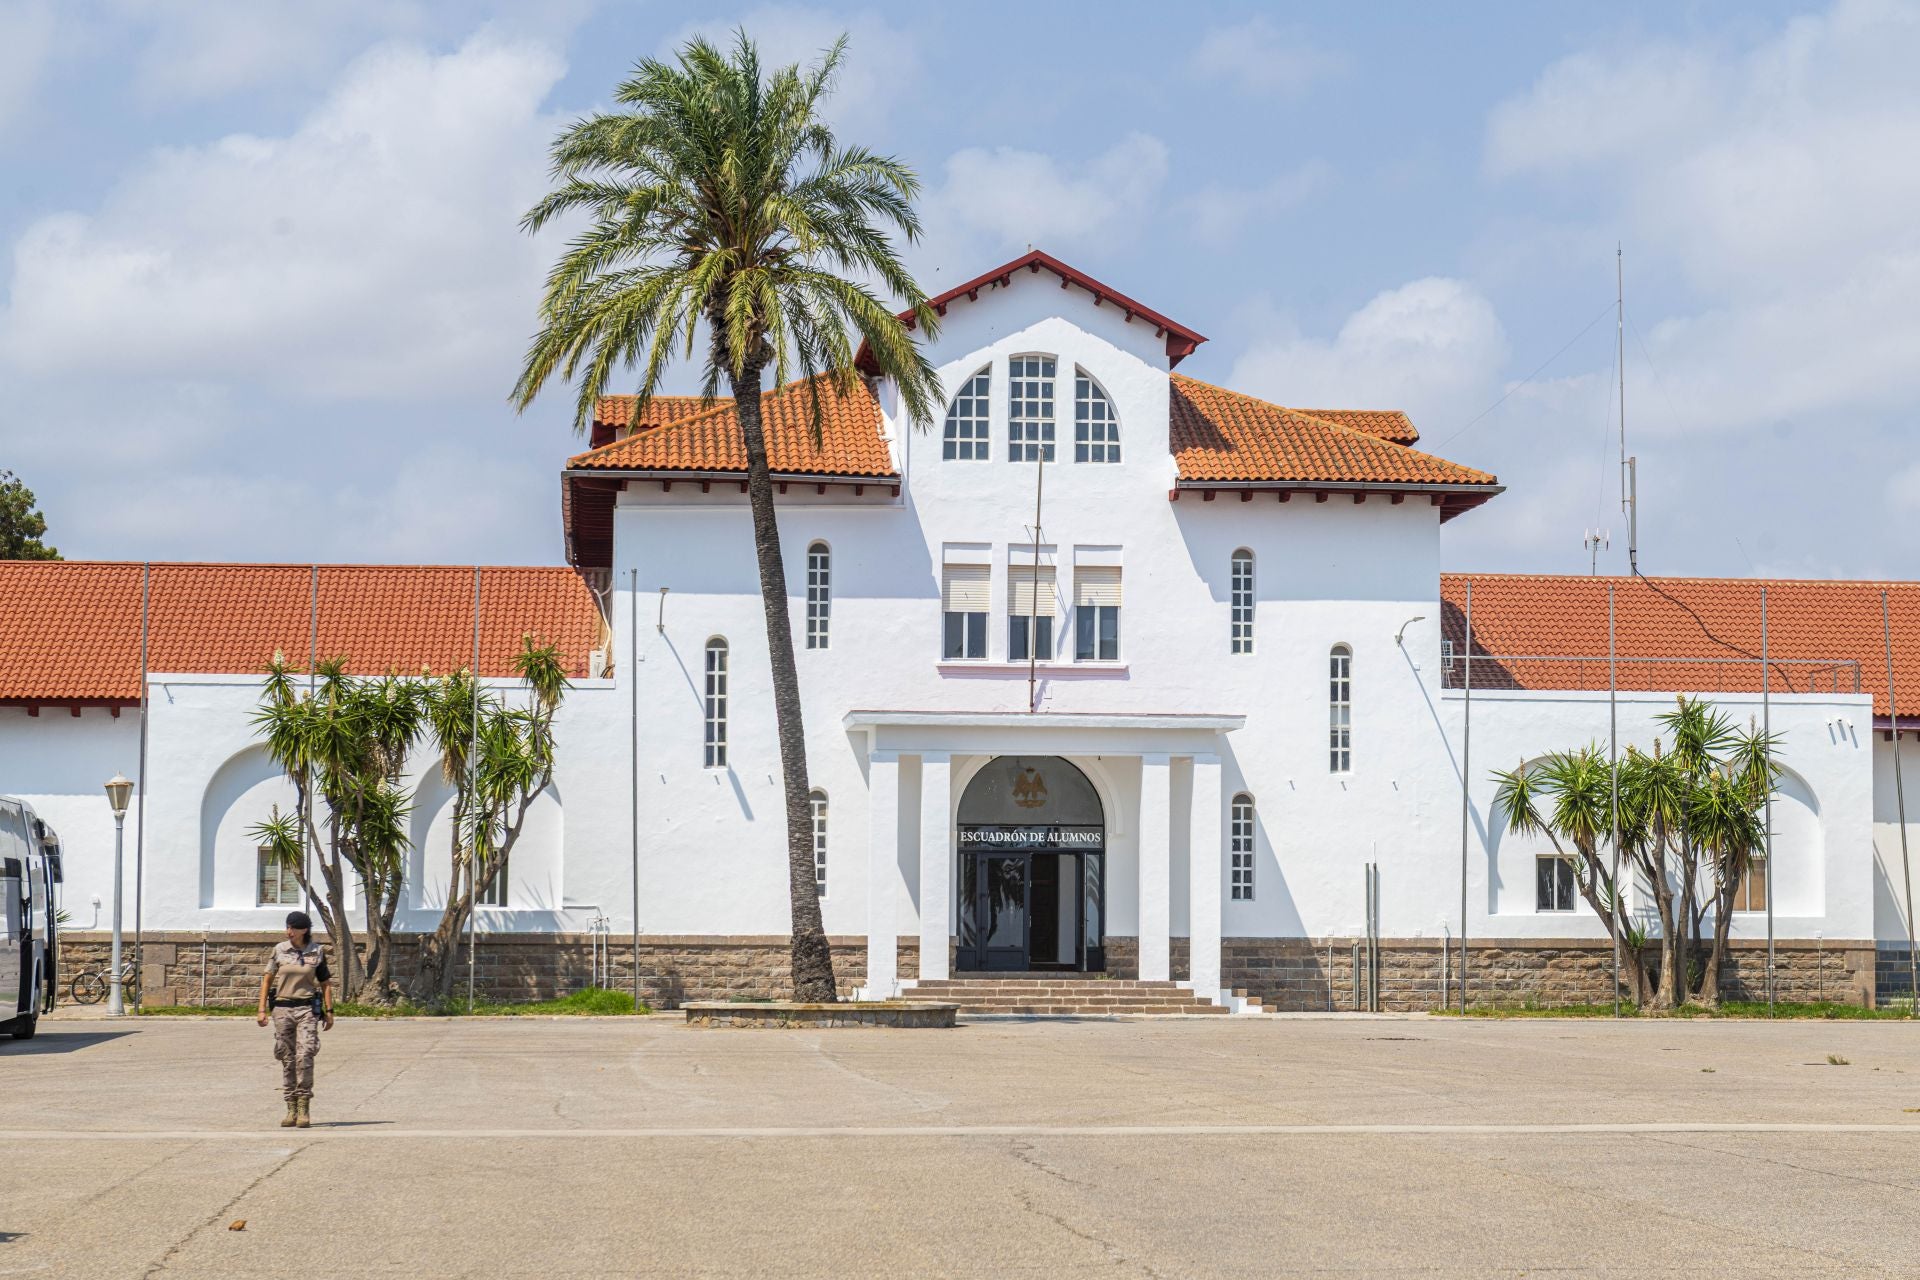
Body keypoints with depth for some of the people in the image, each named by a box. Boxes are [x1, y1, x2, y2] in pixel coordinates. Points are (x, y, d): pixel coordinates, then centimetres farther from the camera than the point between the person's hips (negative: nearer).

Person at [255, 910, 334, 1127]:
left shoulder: (316, 952, 3)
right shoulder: (279, 950, 4)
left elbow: (326, 984, 10)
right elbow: (267, 979, 7)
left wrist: (329, 1011, 4)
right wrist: (262, 1009, 0)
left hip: (307, 1009, -2)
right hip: (282, 1008, 2)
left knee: (304, 1056, -15)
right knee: (287, 1059, 3)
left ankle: (304, 1109, -12)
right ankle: (291, 1110, 9)